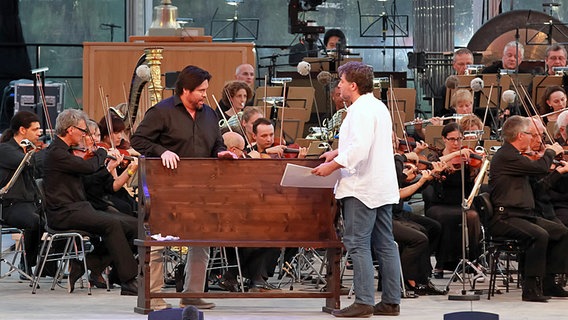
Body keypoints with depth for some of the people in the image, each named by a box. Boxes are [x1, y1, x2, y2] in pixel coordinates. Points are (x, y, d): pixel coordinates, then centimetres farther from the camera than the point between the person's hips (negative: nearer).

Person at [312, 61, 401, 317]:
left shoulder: (360, 111, -16)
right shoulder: (378, 107, 17)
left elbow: (359, 150, -26)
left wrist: (332, 166, -19)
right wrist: (338, 152, 23)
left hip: (362, 188, -10)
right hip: (384, 188, 10)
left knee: (357, 243, -8)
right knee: (385, 243, 10)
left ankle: (364, 302, -11)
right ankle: (391, 301, 13)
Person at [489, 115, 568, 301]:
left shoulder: (512, 155, 18)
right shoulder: (505, 156, -16)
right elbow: (540, 168, -21)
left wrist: (548, 154, 21)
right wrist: (551, 152, -3)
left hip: (522, 215, 11)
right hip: (504, 218, -11)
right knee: (539, 235, -32)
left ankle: (547, 282, 7)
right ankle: (531, 289, -28)